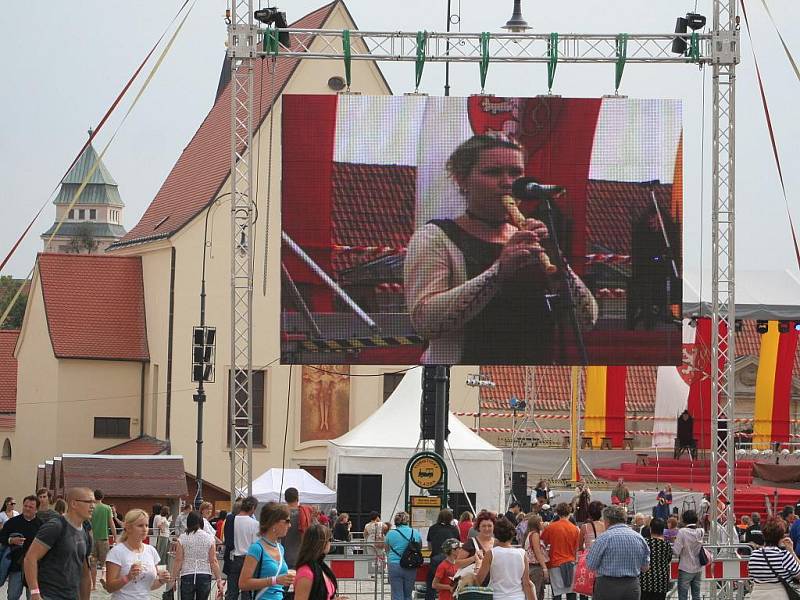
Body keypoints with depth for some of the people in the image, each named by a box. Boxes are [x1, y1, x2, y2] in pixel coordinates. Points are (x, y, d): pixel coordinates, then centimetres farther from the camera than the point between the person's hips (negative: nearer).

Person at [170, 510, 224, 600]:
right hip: (205, 575, 1)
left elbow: (178, 561, -4)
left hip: (187, 576, -1)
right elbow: (213, 561, -3)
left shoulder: (182, 538, -3)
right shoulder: (209, 538, 0)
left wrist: (174, 579, 2)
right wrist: (219, 580, 0)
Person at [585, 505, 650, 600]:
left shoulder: (604, 537, -9)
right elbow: (645, 567, 12)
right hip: (633, 587, 5)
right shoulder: (639, 538, 6)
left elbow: (591, 565, -5)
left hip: (608, 586, -5)